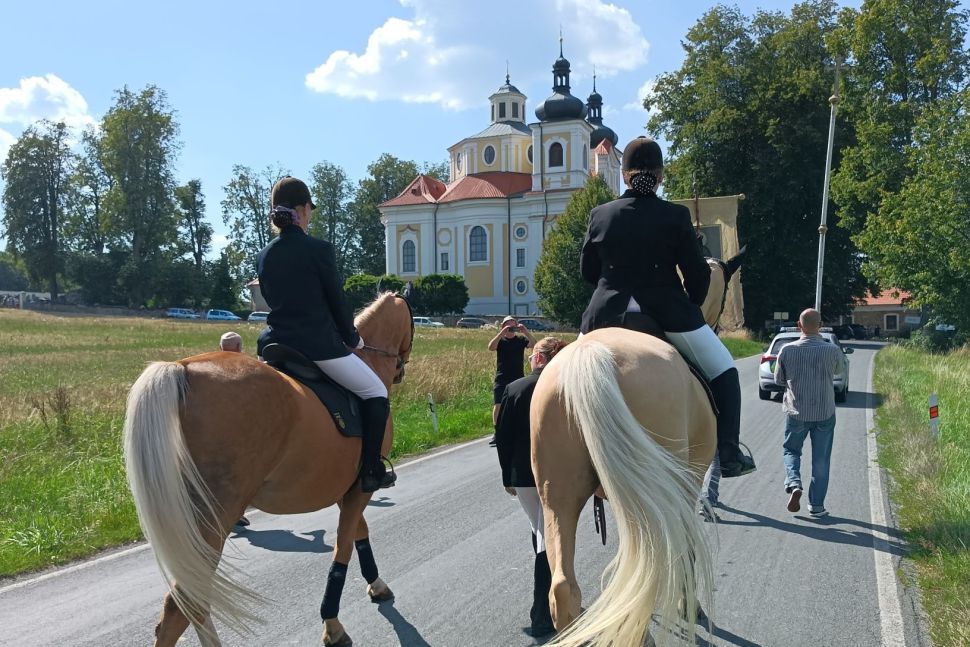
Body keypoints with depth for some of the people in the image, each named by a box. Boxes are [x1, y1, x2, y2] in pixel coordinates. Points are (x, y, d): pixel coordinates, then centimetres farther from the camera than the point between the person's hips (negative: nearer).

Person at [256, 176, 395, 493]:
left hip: (276, 344, 6)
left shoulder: (263, 256, 8)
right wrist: (352, 338, 10)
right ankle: (371, 471, 7)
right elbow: (337, 301, -5)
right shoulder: (319, 249, -10)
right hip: (319, 345, -6)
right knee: (376, 393, 10)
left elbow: (272, 301, 15)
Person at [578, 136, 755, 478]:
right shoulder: (675, 216, -5)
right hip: (667, 313, -2)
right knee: (724, 372, 16)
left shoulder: (599, 215, 2)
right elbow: (697, 273, -1)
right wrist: (692, 306, 18)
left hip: (607, 315, 3)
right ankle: (728, 454, 9)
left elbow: (587, 271, 10)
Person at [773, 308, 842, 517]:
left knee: (791, 450, 18)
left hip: (796, 411, 0)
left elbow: (779, 380, 0)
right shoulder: (832, 350, -11)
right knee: (820, 459, 11)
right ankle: (816, 505, 17)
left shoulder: (787, 350, -12)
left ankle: (793, 484, -6)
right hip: (825, 412, 0)